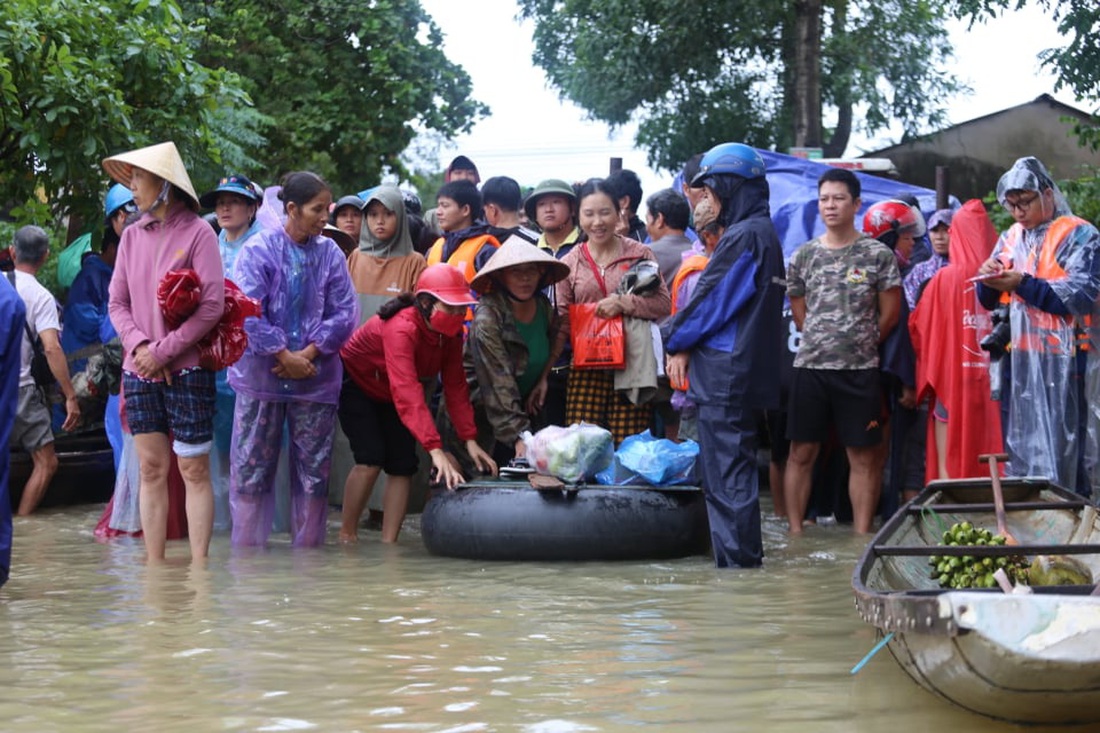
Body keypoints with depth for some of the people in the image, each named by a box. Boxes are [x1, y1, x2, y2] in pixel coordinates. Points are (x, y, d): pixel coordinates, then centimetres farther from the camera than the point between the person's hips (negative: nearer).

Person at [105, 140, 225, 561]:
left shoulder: (197, 233, -7)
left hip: (186, 369, -5)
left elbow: (213, 305, -11)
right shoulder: (133, 235, 9)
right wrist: (139, 345, -9)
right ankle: (154, 568, 9)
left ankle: (198, 567, 1)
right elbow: (117, 301, 9)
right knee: (151, 468, 6)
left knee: (194, 470, -1)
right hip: (139, 370, 5)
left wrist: (164, 351, -13)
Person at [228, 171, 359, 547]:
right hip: (261, 375, -3)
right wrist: (285, 357, -14)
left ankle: (307, 545, 16)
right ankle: (246, 546, 10)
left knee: (314, 470, 7)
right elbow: (248, 314, -12)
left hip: (316, 380, 3)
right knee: (251, 467, 2)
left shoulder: (331, 254, 5)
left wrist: (309, 353, -11)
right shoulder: (259, 250, -5)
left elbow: (344, 314, 1)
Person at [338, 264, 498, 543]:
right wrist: (435, 450, -56)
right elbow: (407, 392, -49)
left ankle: (388, 545, -6)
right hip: (355, 382, -7)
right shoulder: (401, 328, -39)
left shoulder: (451, 333, -15)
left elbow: (455, 386, -14)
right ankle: (347, 536, -6)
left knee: (403, 465, -5)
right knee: (372, 458, -20)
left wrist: (470, 440, -24)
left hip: (387, 395, 7)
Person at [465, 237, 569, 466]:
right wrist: (519, 436, -33)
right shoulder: (488, 318, -21)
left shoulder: (543, 306, -1)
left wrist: (543, 379, 5)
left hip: (527, 409, 6)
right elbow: (499, 384, -26)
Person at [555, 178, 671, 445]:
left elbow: (664, 304, 0)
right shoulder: (569, 263, 9)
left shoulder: (639, 254, 5)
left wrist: (623, 303, -15)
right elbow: (562, 322, 6)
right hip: (586, 370, 1)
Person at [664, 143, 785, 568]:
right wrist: (688, 345, 9)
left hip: (726, 369, -10)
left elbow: (713, 299, -13)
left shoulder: (744, 236, -15)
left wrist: (679, 344, 1)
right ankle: (743, 553, 20)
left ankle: (738, 556, -4)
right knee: (734, 460, 15)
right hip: (749, 368, 10)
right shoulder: (764, 233, 15)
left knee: (727, 468, -6)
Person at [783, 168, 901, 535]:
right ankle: (795, 533, 10)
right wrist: (823, 342, 7)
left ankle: (861, 536, 8)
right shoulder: (803, 256, 7)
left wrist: (861, 343, 8)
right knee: (801, 453, 4)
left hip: (860, 369, -2)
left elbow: (889, 314, 3)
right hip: (810, 367, 2)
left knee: (862, 457, 3)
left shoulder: (878, 254, -1)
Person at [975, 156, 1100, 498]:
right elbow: (990, 301, 17)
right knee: (1019, 447, 8)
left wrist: (1022, 284, -21)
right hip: (1018, 359, 6)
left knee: (1060, 450, -7)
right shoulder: (1010, 239, 15)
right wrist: (989, 281, -7)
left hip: (1062, 362, -6)